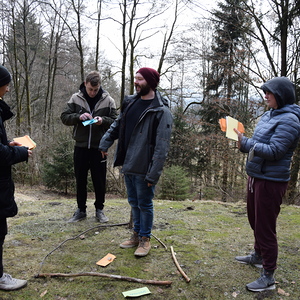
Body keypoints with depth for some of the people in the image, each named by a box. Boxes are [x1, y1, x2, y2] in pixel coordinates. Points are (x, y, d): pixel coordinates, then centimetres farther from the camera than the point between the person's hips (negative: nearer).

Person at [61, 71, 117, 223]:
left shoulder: (108, 100, -1)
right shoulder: (75, 98, 1)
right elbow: (64, 117, 1)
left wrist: (103, 120, -19)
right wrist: (78, 117, -17)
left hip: (99, 147, -1)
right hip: (81, 146, 1)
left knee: (100, 181, 8)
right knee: (80, 180, 11)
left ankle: (99, 209, 24)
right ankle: (81, 210, 25)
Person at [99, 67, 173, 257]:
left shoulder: (161, 111, -16)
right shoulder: (130, 102, 8)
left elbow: (162, 147, -19)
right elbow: (118, 125, 21)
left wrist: (153, 174, -22)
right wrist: (105, 143, 11)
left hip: (143, 168, -7)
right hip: (128, 165, 7)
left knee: (144, 204, 7)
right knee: (134, 202, 19)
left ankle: (145, 239, 24)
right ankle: (136, 234, 35)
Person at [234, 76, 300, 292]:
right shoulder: (268, 115, 11)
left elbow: (274, 151, -25)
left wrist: (246, 143, -27)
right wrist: (244, 142, -5)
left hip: (271, 181, -9)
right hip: (256, 177, 9)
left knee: (265, 227, -2)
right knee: (255, 220, 23)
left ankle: (268, 277, 11)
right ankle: (258, 256, 45)